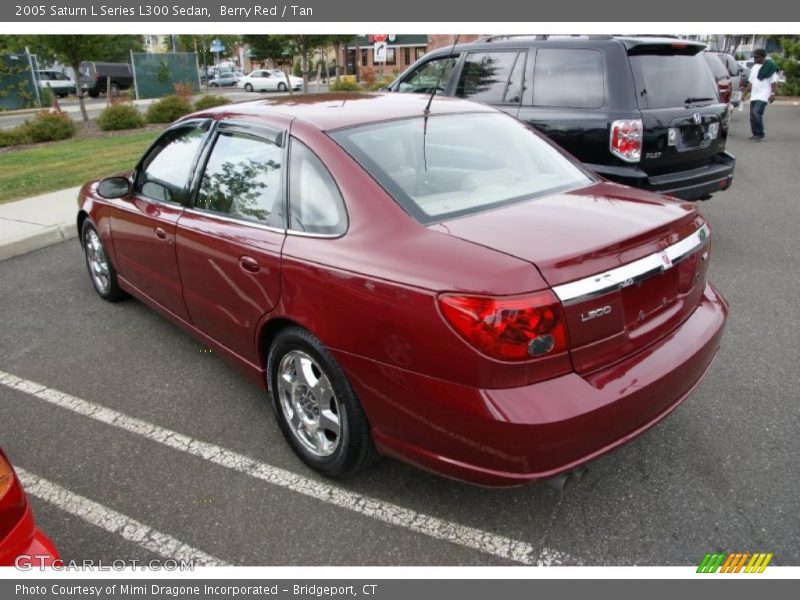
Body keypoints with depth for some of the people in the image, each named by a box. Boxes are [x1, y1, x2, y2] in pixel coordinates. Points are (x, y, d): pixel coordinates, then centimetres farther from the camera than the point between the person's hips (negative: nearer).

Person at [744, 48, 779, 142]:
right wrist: (745, 93, 19)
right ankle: (755, 134, 13)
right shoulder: (755, 67, 16)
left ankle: (760, 135, -14)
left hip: (763, 95, -7)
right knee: (752, 115, 5)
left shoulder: (770, 67, -5)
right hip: (754, 95, 7)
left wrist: (772, 94, -17)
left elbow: (774, 82, -8)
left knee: (756, 113, -20)